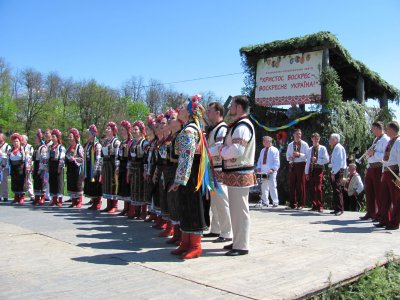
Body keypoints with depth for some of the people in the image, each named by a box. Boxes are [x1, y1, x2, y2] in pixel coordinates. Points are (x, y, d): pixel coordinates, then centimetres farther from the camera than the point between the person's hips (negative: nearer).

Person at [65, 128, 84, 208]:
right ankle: (74, 201, 16)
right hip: (70, 169, 7)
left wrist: (74, 159, -24)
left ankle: (79, 202, 3)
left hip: (77, 168, -7)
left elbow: (82, 158, -11)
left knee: (78, 185, -4)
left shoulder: (79, 147, -7)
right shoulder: (69, 147, 13)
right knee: (70, 185, 8)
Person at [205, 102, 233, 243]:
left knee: (222, 202, -5)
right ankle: (215, 230, 28)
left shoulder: (223, 129, -14)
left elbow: (218, 149, -24)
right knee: (214, 202, 17)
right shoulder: (212, 129, 18)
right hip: (211, 169, 10)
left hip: (219, 170, -10)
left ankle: (227, 234, 3)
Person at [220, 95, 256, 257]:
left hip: (239, 174, -11)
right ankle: (237, 242, 28)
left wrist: (222, 151, -9)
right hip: (235, 173, 11)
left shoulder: (242, 127, -16)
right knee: (236, 209, 17)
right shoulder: (237, 125, 18)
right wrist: (223, 150, 2)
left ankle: (241, 246, 6)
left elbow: (236, 151, -25)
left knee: (240, 210, -3)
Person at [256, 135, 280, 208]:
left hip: (271, 172, -6)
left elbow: (277, 162, -8)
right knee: (264, 187, 7)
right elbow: (259, 160, 22)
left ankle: (275, 202, -1)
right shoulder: (262, 150, 18)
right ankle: (265, 202, 14)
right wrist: (259, 167, 5)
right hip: (263, 172, 6)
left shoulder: (274, 150, -2)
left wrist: (273, 169, -20)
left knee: (272, 187, -8)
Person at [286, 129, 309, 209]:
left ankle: (301, 204, 6)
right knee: (292, 184, 5)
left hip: (301, 165, -4)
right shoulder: (290, 145, 15)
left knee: (301, 185, -2)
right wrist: (289, 157, -7)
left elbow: (307, 155, -5)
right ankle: (293, 204, 13)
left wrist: (299, 154, -19)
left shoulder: (304, 144, 2)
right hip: (292, 165, 4)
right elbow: (287, 155, 15)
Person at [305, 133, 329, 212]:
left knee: (318, 188, -9)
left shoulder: (322, 148, 1)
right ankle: (314, 206, 13)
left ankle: (320, 206, 0)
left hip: (319, 169, -4)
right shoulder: (309, 149, 15)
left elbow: (327, 160, -5)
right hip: (311, 169, 5)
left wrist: (317, 160, -15)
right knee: (312, 188, 4)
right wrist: (306, 173, 11)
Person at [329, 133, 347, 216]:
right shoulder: (335, 148, 18)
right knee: (335, 190, 11)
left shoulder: (338, 147, -12)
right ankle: (336, 208, 17)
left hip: (337, 171, -10)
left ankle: (340, 209, -8)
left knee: (337, 190, -10)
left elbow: (339, 161, -19)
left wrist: (334, 172, -20)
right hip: (334, 171, 10)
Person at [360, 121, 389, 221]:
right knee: (369, 191, 13)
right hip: (370, 168, 9)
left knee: (379, 192, -3)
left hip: (379, 168, -9)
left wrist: (374, 153, -20)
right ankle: (370, 213, 23)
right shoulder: (376, 139, 20)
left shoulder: (386, 140, -10)